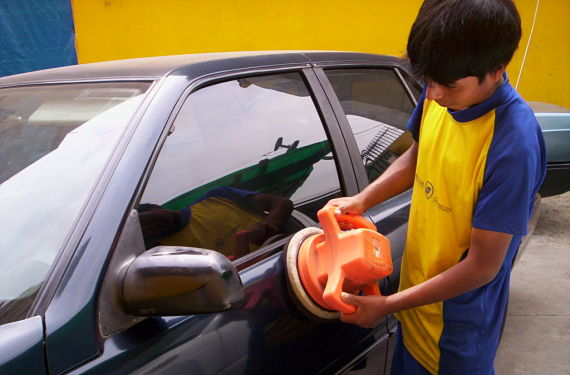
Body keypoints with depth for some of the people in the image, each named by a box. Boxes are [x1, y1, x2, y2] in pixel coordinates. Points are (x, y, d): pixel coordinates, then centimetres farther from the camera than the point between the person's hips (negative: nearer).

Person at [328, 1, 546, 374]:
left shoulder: (513, 144, -30)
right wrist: (362, 200, -5)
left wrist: (386, 306, -21)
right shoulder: (440, 95, -11)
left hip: (459, 325, -6)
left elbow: (482, 266, -24)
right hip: (415, 293, 6)